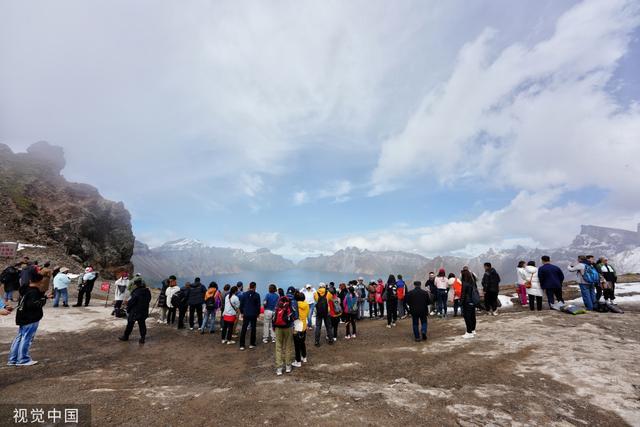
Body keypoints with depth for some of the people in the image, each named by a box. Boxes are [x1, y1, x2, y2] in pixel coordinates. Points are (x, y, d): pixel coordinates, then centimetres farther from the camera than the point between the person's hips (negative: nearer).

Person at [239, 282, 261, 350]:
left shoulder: (244, 294, -1)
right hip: (254, 315, -1)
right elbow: (258, 305, -3)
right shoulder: (257, 295, -7)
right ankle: (252, 344, 16)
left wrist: (242, 312, 12)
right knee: (253, 329, 11)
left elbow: (241, 304, 2)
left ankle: (242, 345, 3)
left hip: (246, 314, 1)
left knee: (243, 330, 5)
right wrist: (258, 313, 10)